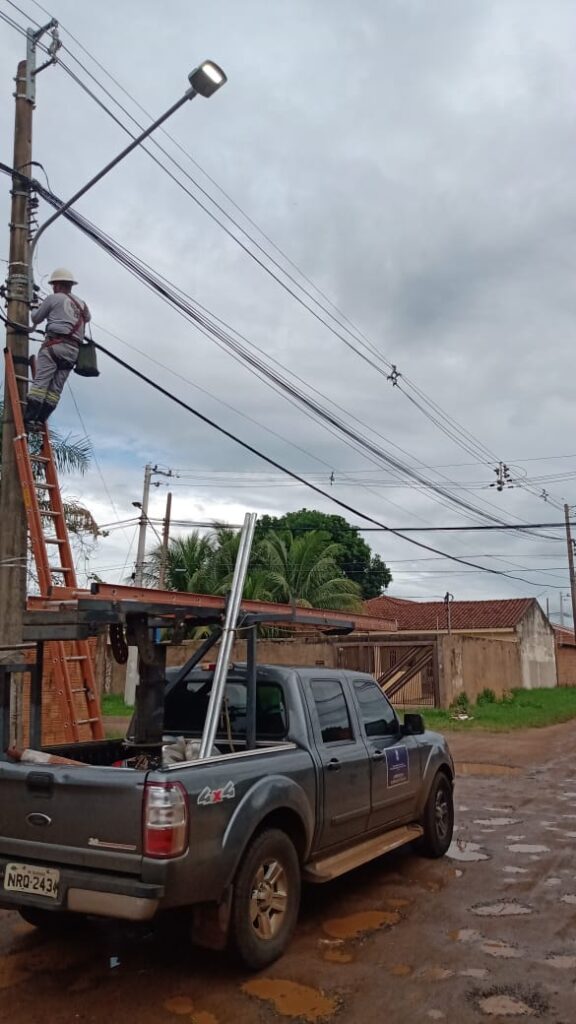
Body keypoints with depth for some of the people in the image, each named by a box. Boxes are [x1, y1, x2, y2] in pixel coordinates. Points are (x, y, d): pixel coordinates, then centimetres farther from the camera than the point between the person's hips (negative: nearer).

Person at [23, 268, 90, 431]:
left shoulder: (54, 298, 4)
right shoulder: (82, 304, 21)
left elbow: (36, 319, 14)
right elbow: (87, 317, 43)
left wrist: (37, 309, 35)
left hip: (55, 344, -6)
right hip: (73, 351, 6)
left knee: (40, 382, -12)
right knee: (56, 388, 2)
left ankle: (29, 419, -22)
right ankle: (40, 421, -5)